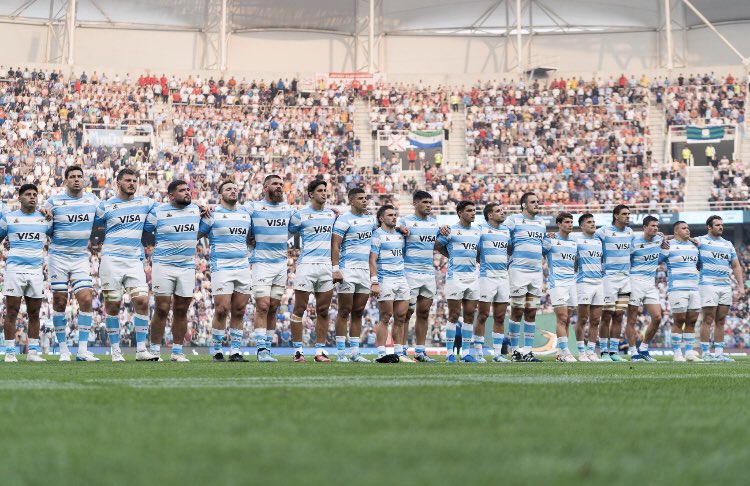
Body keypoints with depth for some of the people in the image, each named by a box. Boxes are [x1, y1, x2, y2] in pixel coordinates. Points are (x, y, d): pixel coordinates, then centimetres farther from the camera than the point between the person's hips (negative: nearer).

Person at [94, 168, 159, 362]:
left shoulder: (145, 203, 11)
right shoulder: (105, 206, 4)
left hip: (135, 261, 2)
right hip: (111, 260, -2)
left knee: (142, 301, -9)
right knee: (113, 305, 0)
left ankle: (141, 349, -4)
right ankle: (115, 349, 9)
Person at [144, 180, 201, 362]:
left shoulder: (195, 210, 10)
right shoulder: (158, 212, -4)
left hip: (187, 267, 4)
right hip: (163, 265, -4)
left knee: (181, 310, 5)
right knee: (162, 309, -5)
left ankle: (177, 351, 12)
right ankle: (155, 351, 1)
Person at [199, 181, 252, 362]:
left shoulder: (246, 214, 16)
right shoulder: (212, 214, -1)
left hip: (243, 267, 5)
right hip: (221, 268, -5)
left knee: (239, 311, 4)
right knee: (222, 310, -9)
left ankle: (235, 351, 8)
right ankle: (217, 351, 1)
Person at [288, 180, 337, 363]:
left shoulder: (332, 214, 15)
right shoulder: (300, 215, 0)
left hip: (326, 266, 5)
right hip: (307, 264, -5)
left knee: (323, 310, 4)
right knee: (299, 309, -4)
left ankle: (320, 351, 9)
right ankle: (298, 350, 1)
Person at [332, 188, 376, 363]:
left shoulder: (370, 219, 15)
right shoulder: (344, 220, -6)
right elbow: (335, 245, -10)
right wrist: (336, 269, -19)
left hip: (365, 270, 7)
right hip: (348, 269, -7)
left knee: (358, 312, 8)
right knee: (344, 312, -4)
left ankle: (355, 352, 11)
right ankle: (340, 352, -1)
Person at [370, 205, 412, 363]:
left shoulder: (400, 234, 18)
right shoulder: (378, 235, -3)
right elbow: (372, 260, -9)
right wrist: (374, 283, -16)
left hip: (402, 279, 7)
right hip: (385, 280, -7)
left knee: (401, 317, 5)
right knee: (385, 318, -7)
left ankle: (399, 353, 10)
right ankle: (381, 354, -5)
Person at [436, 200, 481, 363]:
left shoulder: (477, 231, 14)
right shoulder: (450, 230, -2)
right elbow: (437, 246, 5)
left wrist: (469, 258, 9)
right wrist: (453, 257, 8)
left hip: (473, 275, 5)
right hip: (455, 275, -5)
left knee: (470, 314, 4)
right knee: (454, 315, -5)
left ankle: (465, 352, 9)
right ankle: (450, 353, -1)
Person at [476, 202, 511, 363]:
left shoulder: (506, 231, 15)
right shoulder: (481, 229, -2)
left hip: (503, 276, 6)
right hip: (487, 276, -6)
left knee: (500, 317, 5)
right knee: (483, 316, -5)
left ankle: (497, 353, 9)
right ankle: (478, 353, 0)